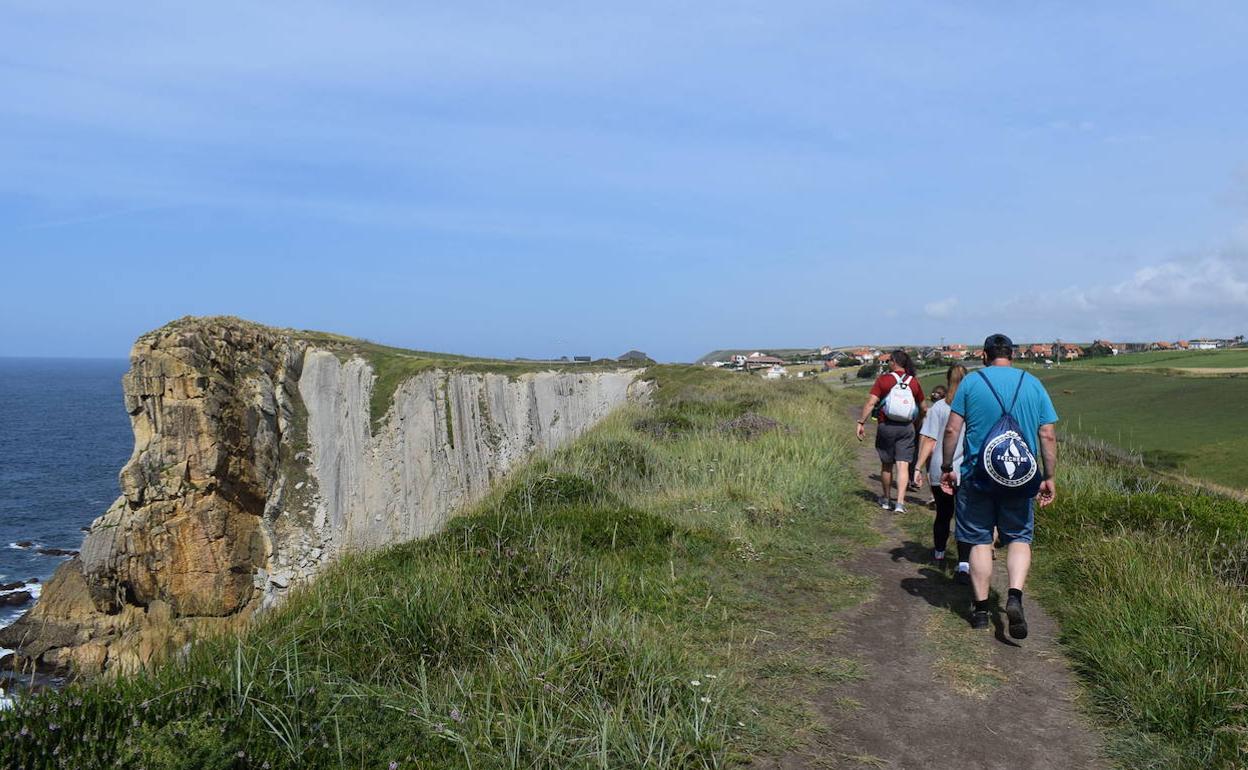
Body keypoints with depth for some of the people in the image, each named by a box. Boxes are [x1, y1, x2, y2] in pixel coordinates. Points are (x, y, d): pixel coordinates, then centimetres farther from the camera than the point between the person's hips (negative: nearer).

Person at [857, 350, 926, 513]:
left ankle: (885, 500, 25)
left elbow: (870, 403, -13)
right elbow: (923, 408, 12)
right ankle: (900, 502, -10)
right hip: (907, 428, 1)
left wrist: (861, 423, -10)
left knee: (886, 464, 12)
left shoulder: (883, 379, -5)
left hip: (887, 426, -1)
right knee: (903, 465, -1)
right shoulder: (914, 382, 5)